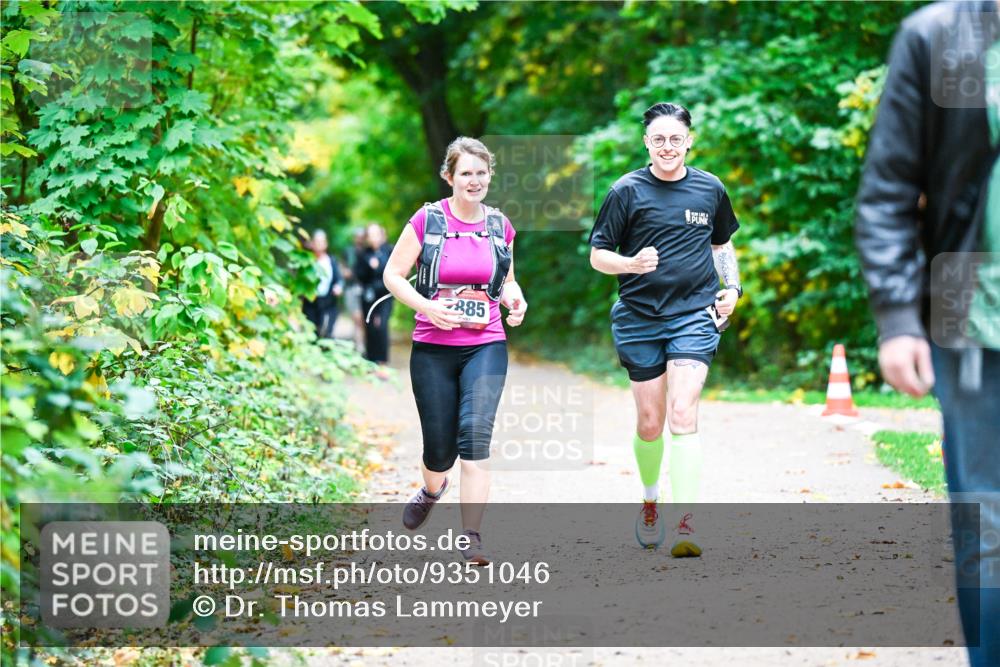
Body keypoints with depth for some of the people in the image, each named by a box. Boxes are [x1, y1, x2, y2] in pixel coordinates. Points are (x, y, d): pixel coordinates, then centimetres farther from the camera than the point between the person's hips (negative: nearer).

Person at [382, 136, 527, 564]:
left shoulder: (500, 227, 6)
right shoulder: (427, 221, -3)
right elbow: (393, 276, 0)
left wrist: (515, 301, -2)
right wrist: (426, 307, -16)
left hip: (486, 347, 1)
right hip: (433, 348, -1)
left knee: (476, 432, -19)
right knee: (439, 446, 5)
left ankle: (471, 536, -18)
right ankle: (432, 489, 43)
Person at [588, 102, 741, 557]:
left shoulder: (710, 190, 6)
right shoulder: (627, 191, -2)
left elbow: (721, 243, 24)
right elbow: (598, 255, 0)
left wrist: (732, 286, 10)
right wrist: (632, 263, -19)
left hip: (694, 315, 0)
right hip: (638, 318, 0)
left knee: (683, 416, -15)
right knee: (649, 423, 7)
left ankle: (685, 526, -17)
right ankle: (650, 501, 35)